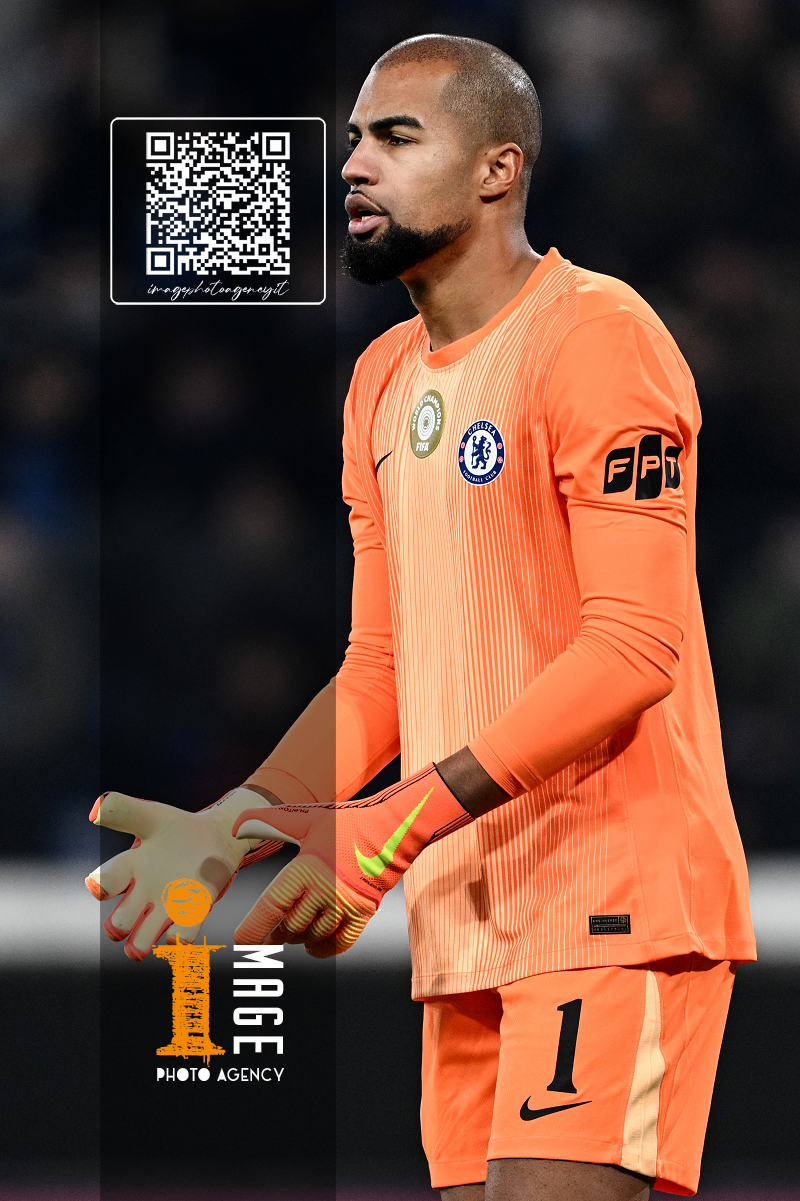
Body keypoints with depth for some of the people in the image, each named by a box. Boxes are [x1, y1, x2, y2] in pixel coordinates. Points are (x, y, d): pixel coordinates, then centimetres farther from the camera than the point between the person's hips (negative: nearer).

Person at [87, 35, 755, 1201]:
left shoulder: (594, 337, -10)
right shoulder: (384, 379, 17)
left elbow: (634, 649, -18)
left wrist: (392, 829, -23)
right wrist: (228, 828, 3)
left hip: (614, 896, -8)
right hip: (469, 915, 8)